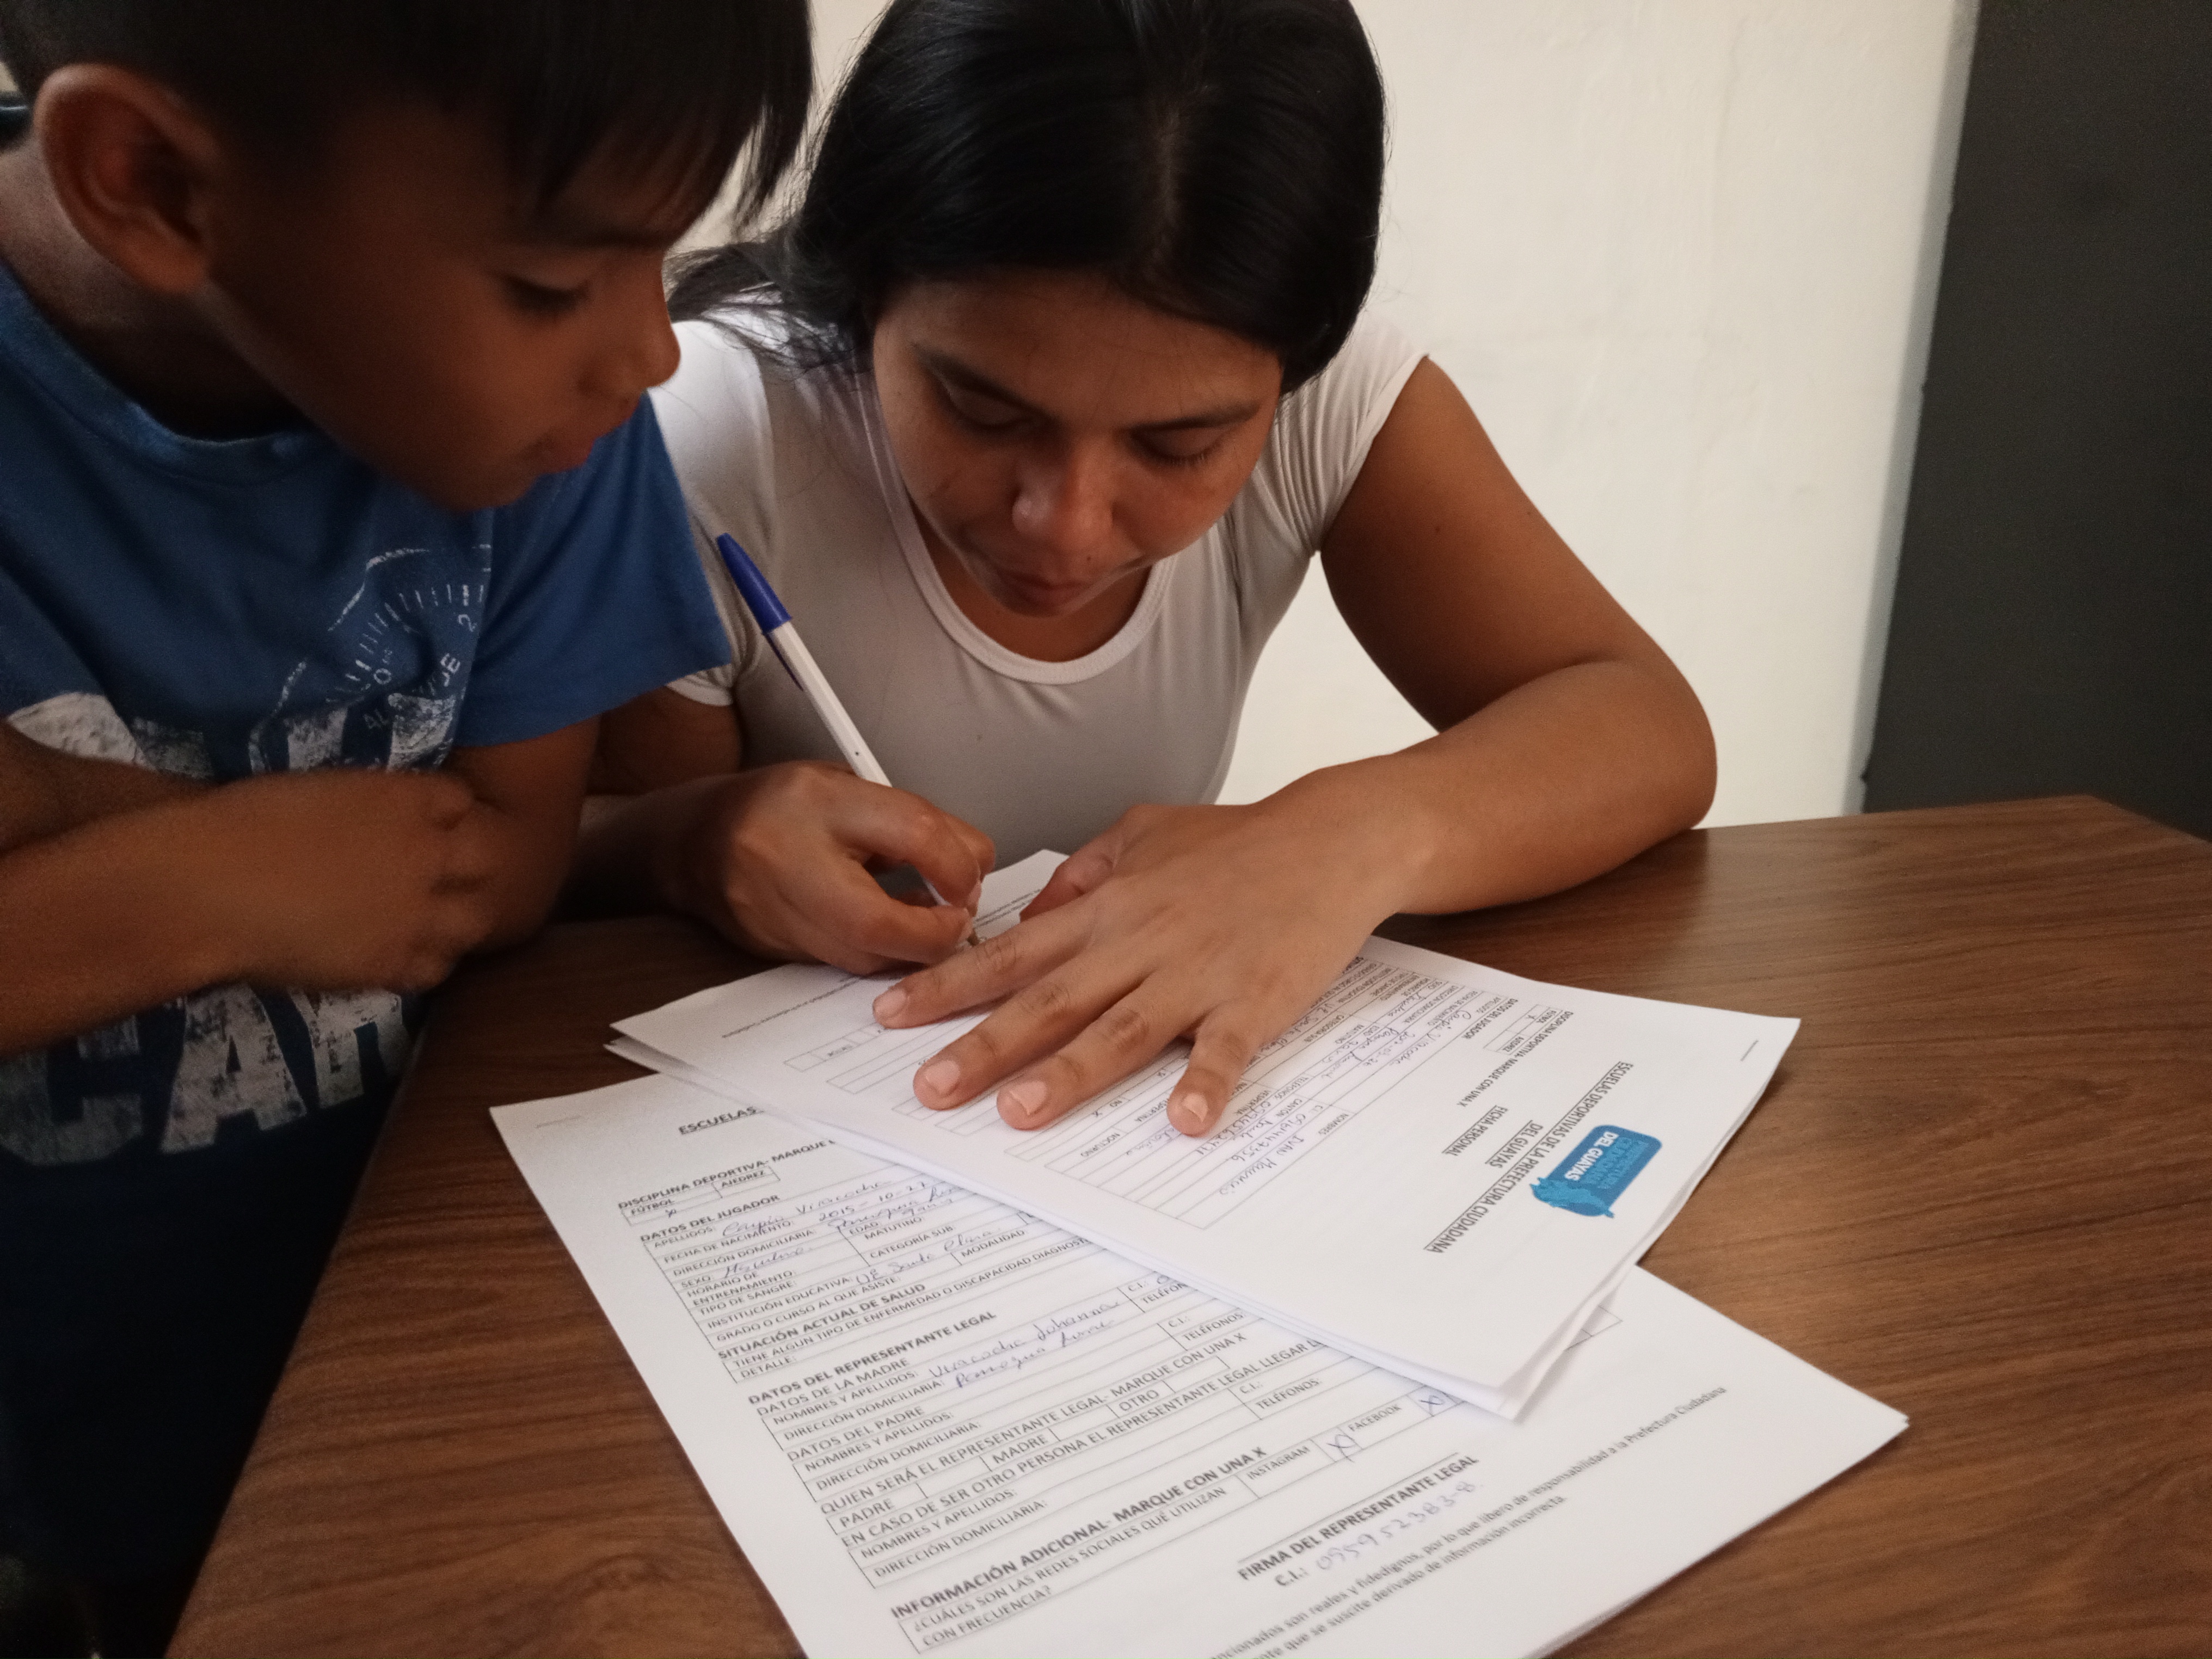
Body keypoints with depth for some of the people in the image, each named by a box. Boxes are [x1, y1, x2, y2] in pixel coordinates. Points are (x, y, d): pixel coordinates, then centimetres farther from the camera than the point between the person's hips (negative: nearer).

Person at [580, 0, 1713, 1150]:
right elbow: (561, 862, -10)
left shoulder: (1326, 395, -15)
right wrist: (691, 840, -31)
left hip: (1157, 1079, 2)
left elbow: (1647, 730, -14)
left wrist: (1363, 832, -31)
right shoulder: (702, 443, -20)